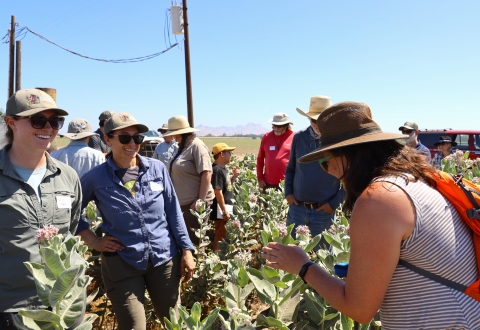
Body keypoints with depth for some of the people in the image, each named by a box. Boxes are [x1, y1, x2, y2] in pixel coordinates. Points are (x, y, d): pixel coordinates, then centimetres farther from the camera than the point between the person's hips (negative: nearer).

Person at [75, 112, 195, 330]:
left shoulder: (157, 168, -2)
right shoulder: (96, 178, -6)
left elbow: (173, 211, 3)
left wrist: (186, 249, 1)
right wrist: (93, 241, -2)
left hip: (165, 258, 2)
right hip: (122, 264, -2)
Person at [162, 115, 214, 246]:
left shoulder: (196, 146, -14)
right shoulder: (183, 146, 13)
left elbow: (206, 173, -21)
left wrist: (201, 200, -23)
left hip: (194, 203, -9)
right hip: (182, 202, 9)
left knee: (195, 240, 1)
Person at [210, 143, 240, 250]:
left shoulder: (223, 169, 9)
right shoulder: (217, 170, -20)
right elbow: (218, 192, -23)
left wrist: (235, 176, 5)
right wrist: (225, 211, -21)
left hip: (227, 207, 10)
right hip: (221, 210, -10)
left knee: (224, 236, 19)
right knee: (220, 237, 0)